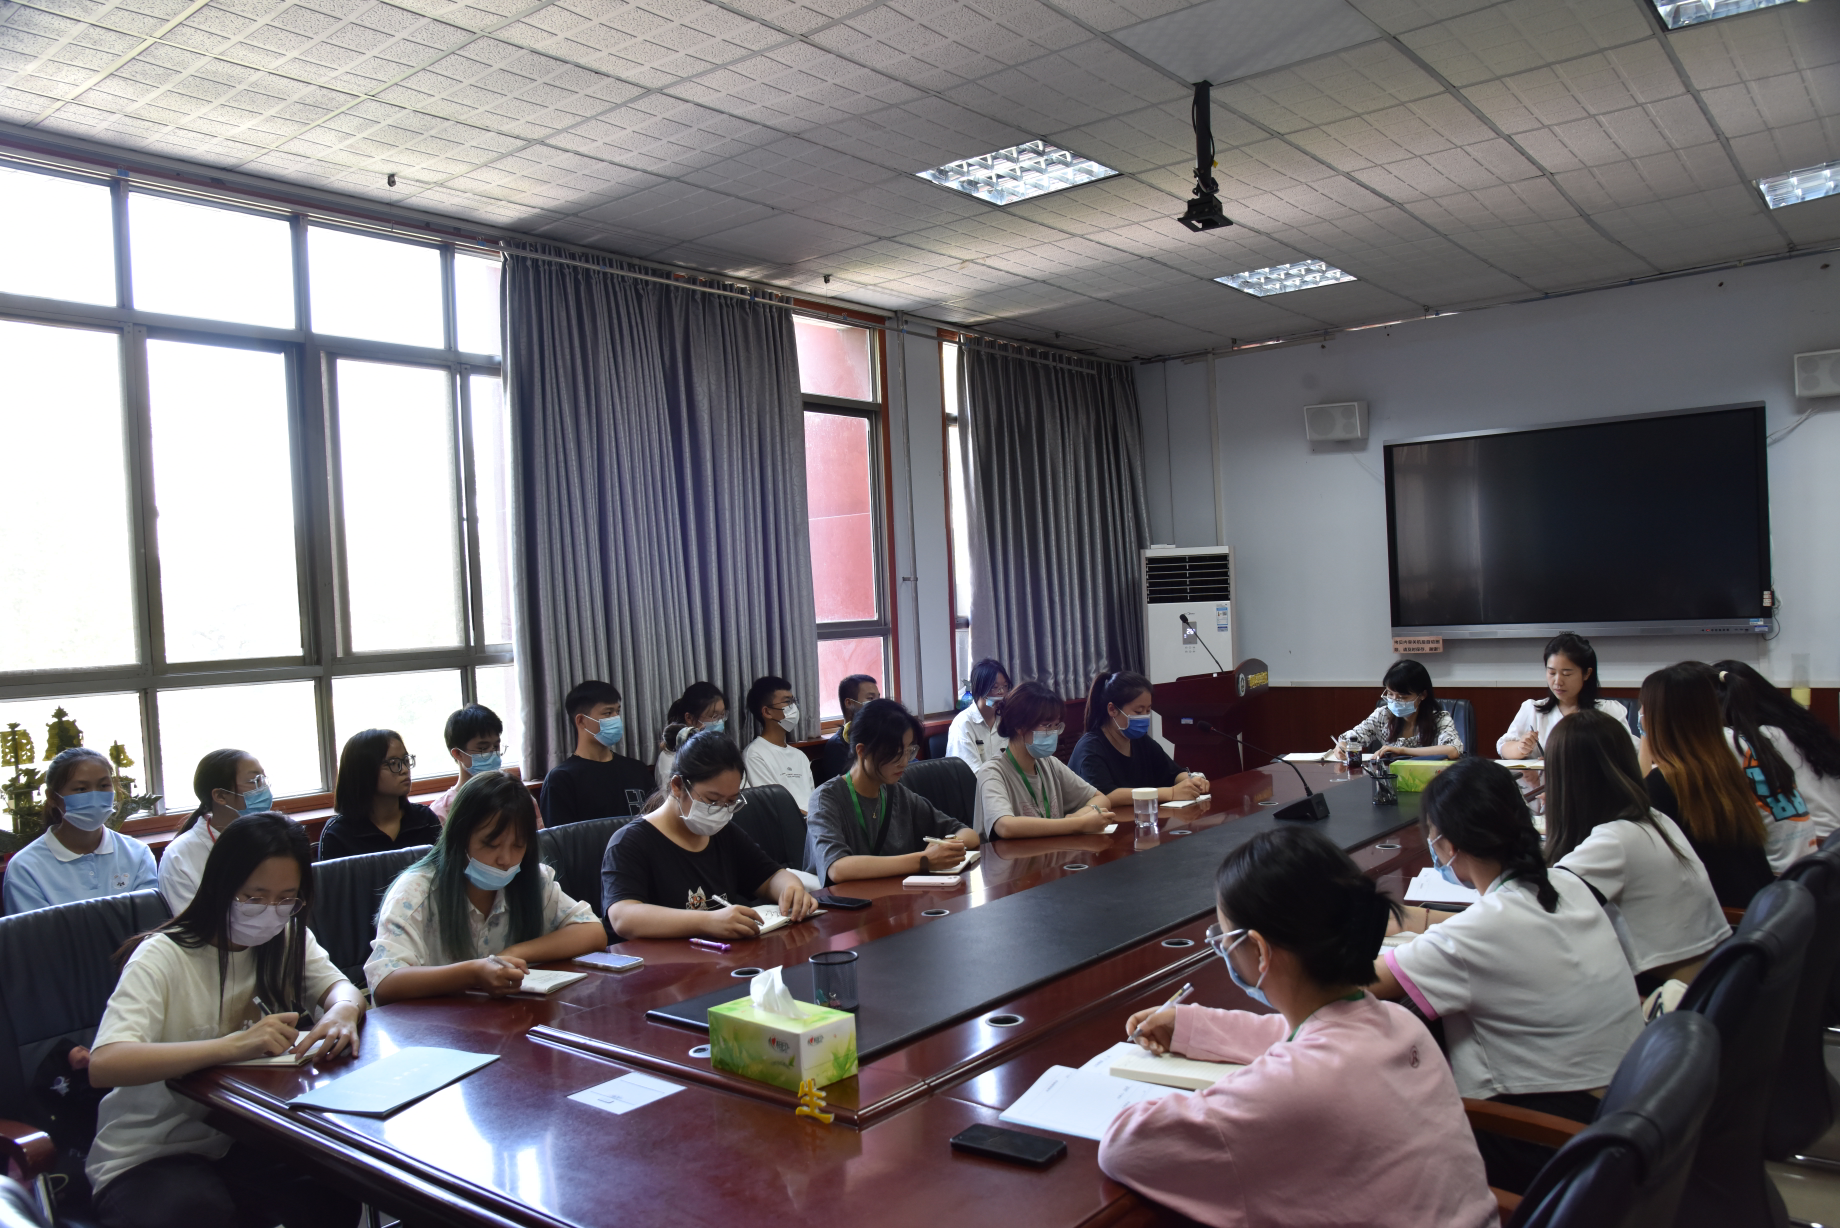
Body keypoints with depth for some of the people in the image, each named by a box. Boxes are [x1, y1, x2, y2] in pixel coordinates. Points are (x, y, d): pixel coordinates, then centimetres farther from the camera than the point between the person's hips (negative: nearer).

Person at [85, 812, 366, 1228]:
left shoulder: (289, 940, 2)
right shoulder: (163, 958, -17)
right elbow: (103, 1065, -29)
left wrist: (341, 1012, -25)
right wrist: (233, 1045, -41)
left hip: (241, 1139, 5)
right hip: (148, 1158, -5)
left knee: (338, 1194, -23)